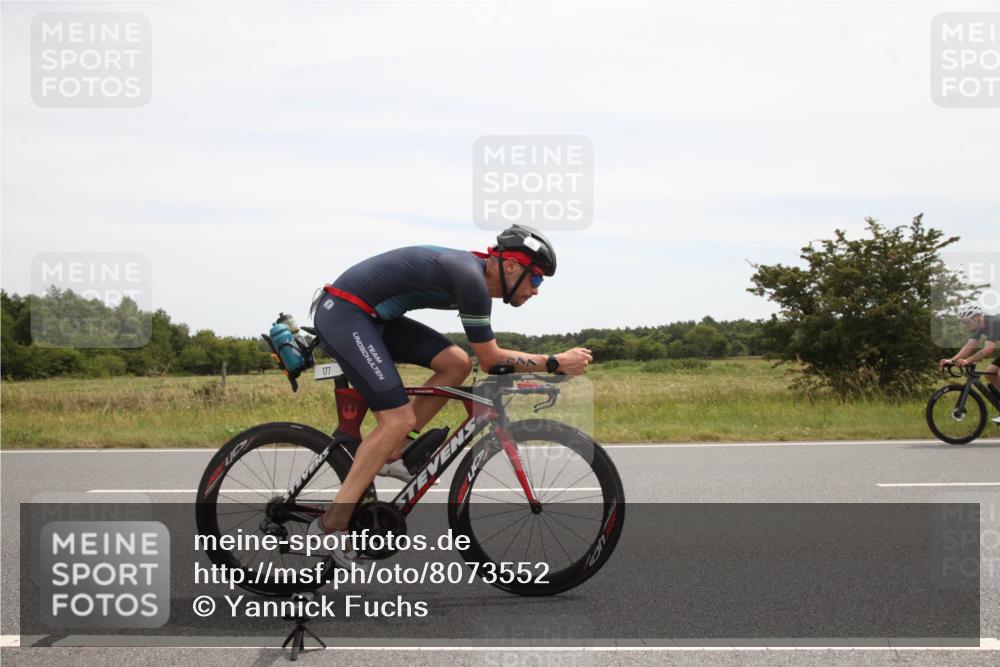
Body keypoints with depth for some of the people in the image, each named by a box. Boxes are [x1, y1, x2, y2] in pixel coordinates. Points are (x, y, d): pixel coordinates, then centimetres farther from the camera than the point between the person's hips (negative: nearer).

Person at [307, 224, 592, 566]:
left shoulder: (474, 272, 10)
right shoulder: (471, 278, -19)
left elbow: (488, 357, 22)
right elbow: (490, 359, -14)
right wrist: (556, 363, -10)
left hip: (371, 316, 10)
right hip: (343, 314, -10)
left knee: (456, 363, 2)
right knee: (398, 420, -14)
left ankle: (391, 453, 10)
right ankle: (332, 523, -10)